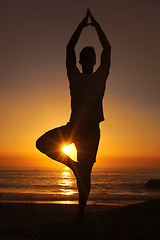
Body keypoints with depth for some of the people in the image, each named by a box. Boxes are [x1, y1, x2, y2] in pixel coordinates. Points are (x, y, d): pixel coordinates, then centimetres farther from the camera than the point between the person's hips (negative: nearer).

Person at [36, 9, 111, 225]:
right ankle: (73, 165, 4)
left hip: (91, 129, -2)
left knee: (85, 173, -1)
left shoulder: (100, 77, 8)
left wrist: (96, 25, 7)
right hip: (74, 125, 2)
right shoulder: (74, 77, 9)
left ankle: (81, 211, 8)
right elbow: (70, 47, 6)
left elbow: (107, 49, 4)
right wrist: (82, 25, 8)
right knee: (42, 143, -13)